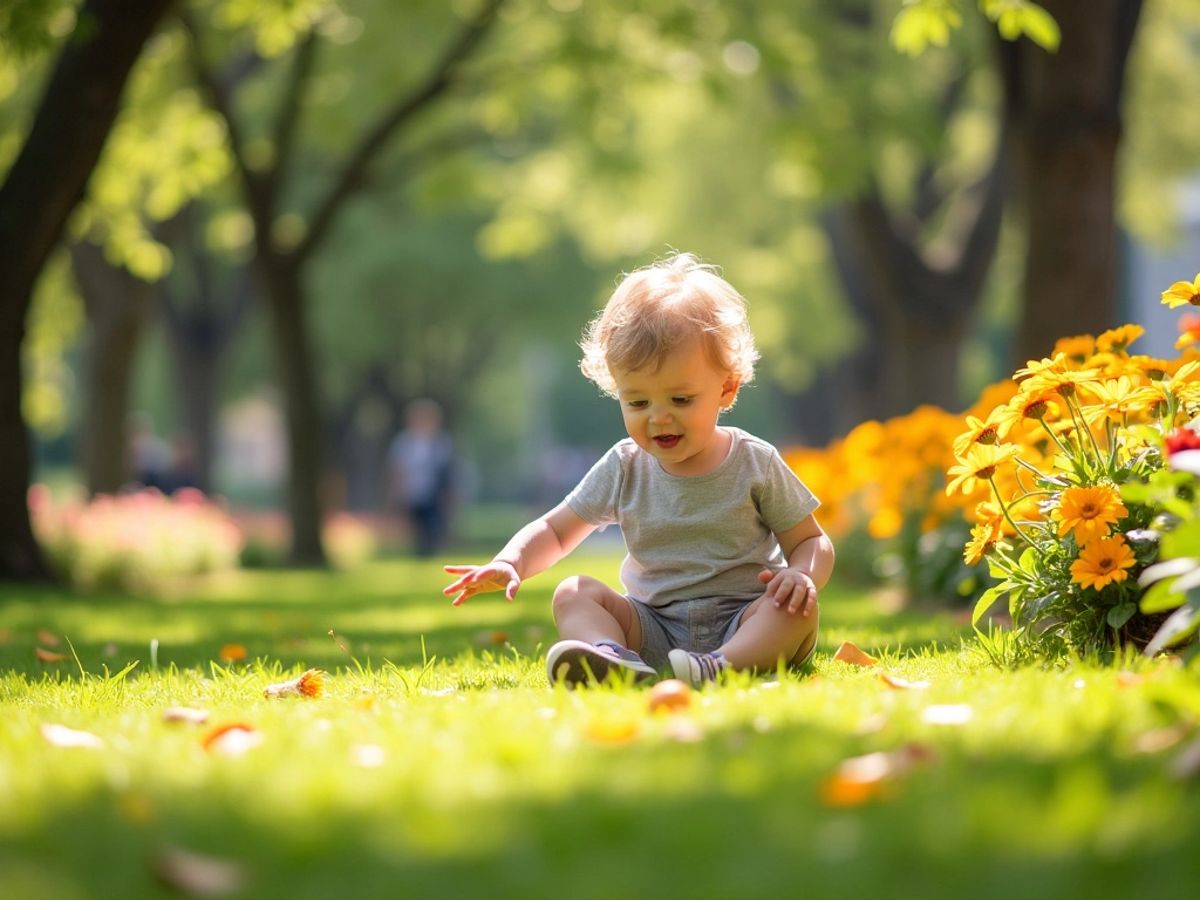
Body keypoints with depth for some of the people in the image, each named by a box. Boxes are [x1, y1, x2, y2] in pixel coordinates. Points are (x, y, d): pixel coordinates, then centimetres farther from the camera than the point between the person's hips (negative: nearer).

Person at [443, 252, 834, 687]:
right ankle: (612, 656, -49)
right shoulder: (624, 469, 4)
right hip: (654, 630, 3)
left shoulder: (755, 464, -2)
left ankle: (722, 665, -56)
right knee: (574, 594, -17)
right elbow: (555, 530, 11)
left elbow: (812, 543, 4)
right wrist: (509, 563, -10)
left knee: (799, 608, -31)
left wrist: (803, 574, -21)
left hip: (742, 624, -2)